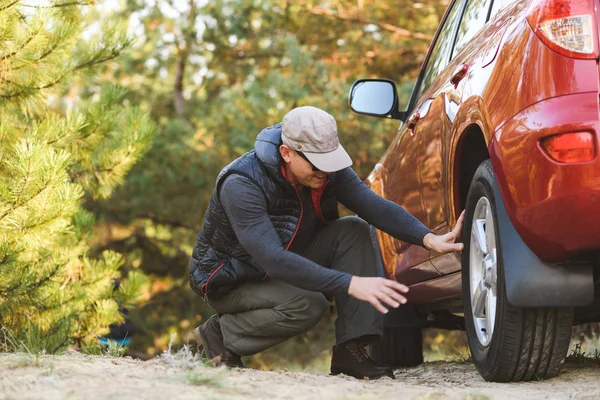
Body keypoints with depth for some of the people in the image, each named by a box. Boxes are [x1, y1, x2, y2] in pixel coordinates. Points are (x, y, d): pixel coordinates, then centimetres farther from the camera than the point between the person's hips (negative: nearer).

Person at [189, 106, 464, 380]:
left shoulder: (327, 169, -12)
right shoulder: (242, 184, -33)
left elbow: (377, 206, -20)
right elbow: (273, 259, -41)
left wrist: (429, 239, -37)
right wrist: (351, 284, -47)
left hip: (285, 266, 7)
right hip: (232, 282, -7)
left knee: (353, 231, -15)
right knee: (307, 305, -33)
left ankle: (350, 350, -18)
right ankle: (221, 332, -9)